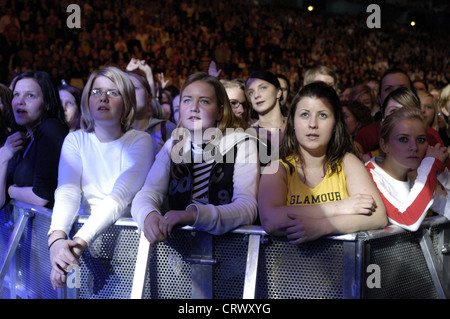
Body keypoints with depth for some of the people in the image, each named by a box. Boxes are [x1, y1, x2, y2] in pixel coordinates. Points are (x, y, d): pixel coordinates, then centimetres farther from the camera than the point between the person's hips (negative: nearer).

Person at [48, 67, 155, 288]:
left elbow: (119, 197, -18)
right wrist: (57, 237, -30)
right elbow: (67, 191, -9)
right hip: (86, 230, 3)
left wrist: (81, 241, -33)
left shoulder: (140, 141, -4)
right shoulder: (75, 140, 7)